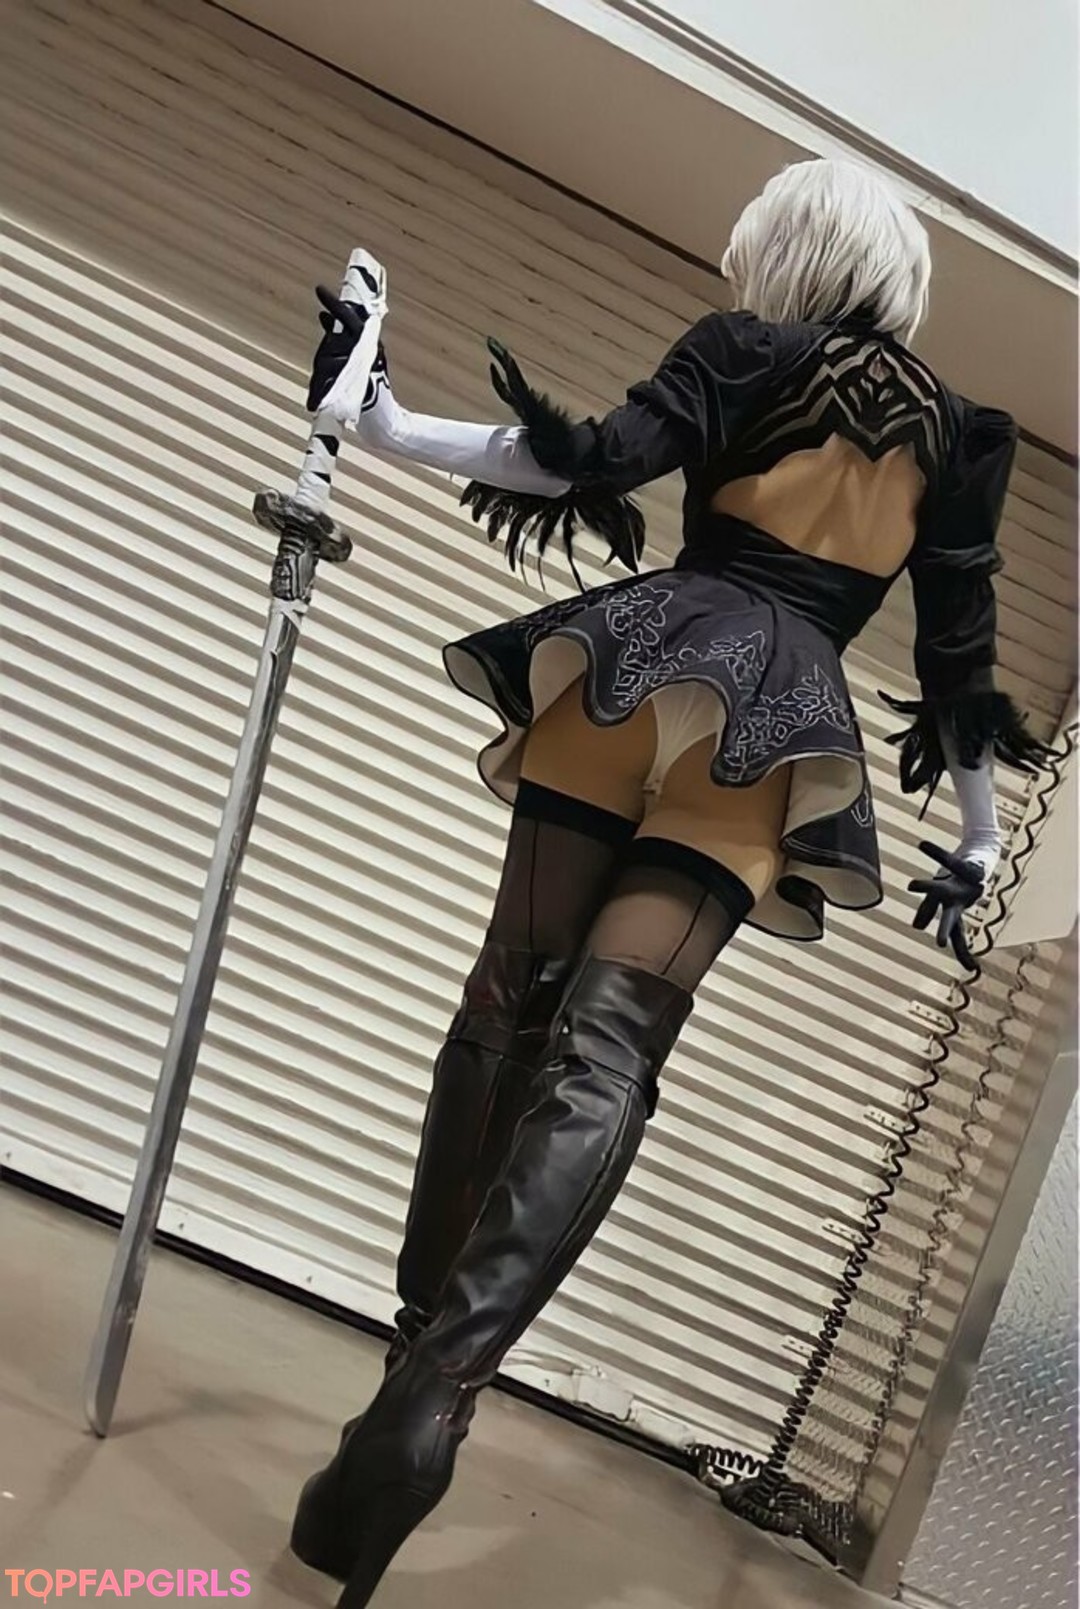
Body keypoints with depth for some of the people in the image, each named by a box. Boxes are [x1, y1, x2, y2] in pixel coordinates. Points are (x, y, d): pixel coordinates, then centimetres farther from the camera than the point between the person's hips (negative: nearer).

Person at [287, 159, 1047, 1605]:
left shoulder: (747, 349, 10)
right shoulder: (959, 435, 19)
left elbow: (610, 454, -5)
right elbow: (958, 657, 18)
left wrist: (381, 420, 5)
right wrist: (977, 838, 25)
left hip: (659, 669, -2)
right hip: (788, 732, 2)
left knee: (512, 1000, 7)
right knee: (608, 1053, -11)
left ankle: (423, 1330, 5)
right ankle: (441, 1379, -25)